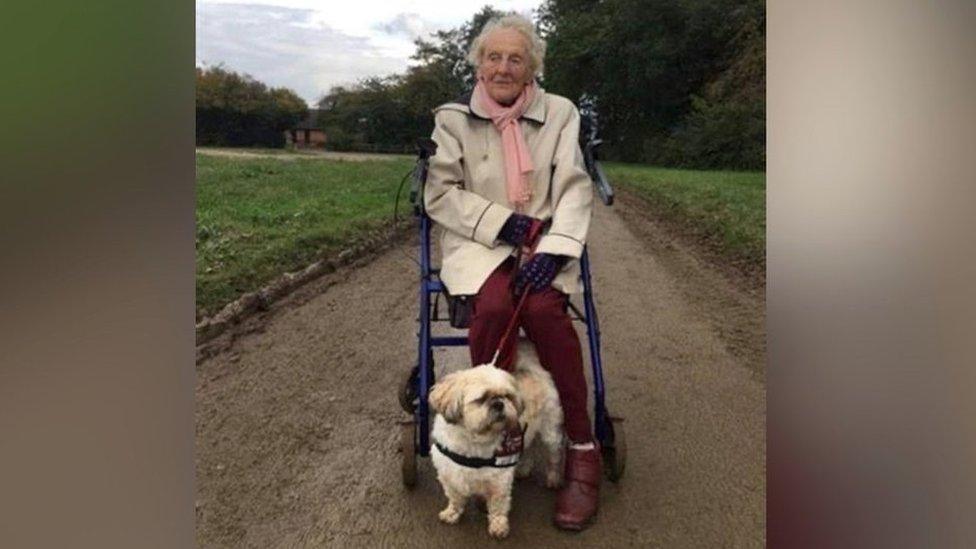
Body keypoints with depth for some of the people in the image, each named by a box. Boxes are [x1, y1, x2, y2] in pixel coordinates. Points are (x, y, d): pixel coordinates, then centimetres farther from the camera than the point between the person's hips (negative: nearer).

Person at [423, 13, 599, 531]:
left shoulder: (560, 112, 7)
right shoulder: (452, 118, 6)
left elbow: (574, 188, 0)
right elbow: (440, 193, 1)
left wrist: (553, 249, -17)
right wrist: (498, 221, -13)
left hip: (543, 242, 0)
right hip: (477, 241, 0)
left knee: (544, 307, -30)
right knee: (493, 305, -32)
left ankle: (582, 449, -16)